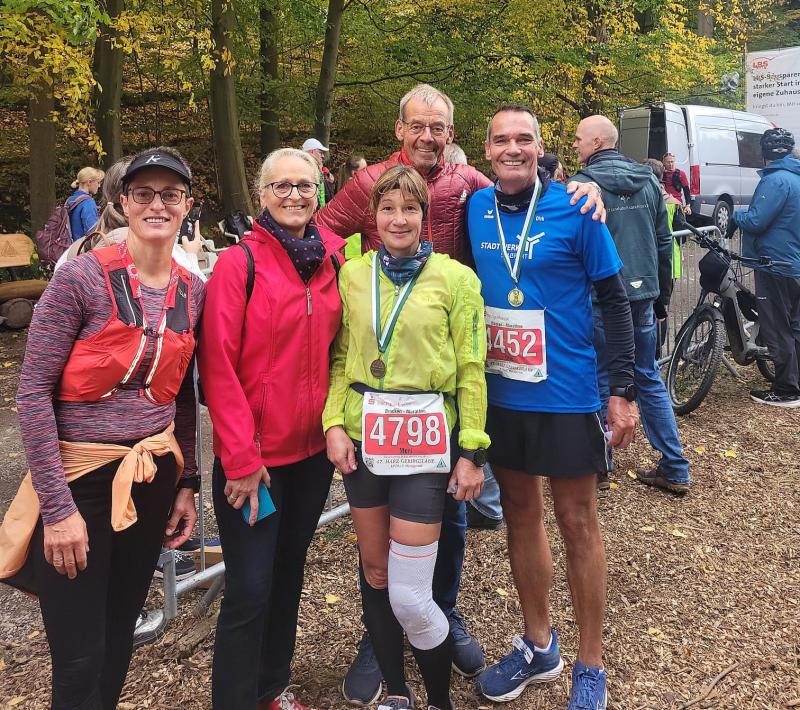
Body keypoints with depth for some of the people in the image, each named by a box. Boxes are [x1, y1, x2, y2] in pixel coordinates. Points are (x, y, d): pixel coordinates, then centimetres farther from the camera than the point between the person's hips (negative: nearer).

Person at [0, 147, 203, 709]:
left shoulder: (193, 292, 3)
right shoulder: (83, 277, -13)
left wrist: (187, 483, 9)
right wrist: (57, 506, -15)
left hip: (152, 477, 5)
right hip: (80, 478, -4)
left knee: (120, 636, 18)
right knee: (81, 659, 3)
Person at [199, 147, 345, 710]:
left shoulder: (332, 261, 4)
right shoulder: (239, 263, -11)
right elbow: (218, 366, -14)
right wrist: (241, 458, -15)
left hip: (314, 449, 6)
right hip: (255, 456, -5)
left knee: (290, 568, 18)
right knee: (250, 587, 0)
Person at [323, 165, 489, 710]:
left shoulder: (455, 277, -4)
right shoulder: (353, 275, 6)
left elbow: (471, 370, -4)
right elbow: (341, 358, 9)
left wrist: (472, 451, -7)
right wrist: (334, 424, -4)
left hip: (425, 439, -4)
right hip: (364, 436, 4)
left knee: (409, 597, -4)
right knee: (374, 572, 15)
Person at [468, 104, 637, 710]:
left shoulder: (574, 209, -9)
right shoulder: (476, 209, 2)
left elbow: (614, 301, -6)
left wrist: (623, 391, -11)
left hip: (567, 395, -4)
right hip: (500, 394, 4)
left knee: (577, 523, 7)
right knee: (520, 514, 15)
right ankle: (538, 646, 35)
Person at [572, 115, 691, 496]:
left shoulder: (583, 185, -10)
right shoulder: (648, 180, 9)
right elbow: (664, 243, 13)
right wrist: (661, 298, 19)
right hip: (643, 296, 6)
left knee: (598, 381, 7)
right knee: (649, 379, 13)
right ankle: (674, 469, 17)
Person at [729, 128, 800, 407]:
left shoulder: (776, 180, -17)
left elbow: (755, 222, -22)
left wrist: (735, 215, -3)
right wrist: (747, 215, 20)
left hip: (775, 265, -9)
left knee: (777, 330, -3)